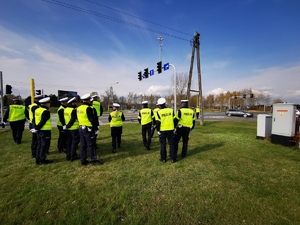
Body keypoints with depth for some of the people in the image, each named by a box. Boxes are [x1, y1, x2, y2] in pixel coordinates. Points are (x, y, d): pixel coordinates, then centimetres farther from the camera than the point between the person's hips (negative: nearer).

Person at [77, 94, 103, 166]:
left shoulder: (79, 108, 10)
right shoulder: (88, 108, -17)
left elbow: (78, 118, 18)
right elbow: (92, 119, -17)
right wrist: (96, 128, -10)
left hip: (81, 128, 8)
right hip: (88, 129, -8)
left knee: (83, 145, 13)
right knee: (91, 145, 1)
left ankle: (83, 160, 21)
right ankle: (94, 160, 9)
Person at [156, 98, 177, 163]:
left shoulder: (159, 112, -9)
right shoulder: (171, 110, -1)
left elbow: (158, 122, -8)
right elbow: (174, 120, 3)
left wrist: (158, 130, 2)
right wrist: (174, 128, 14)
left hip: (162, 130, -1)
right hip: (170, 130, 2)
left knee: (163, 144, 11)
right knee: (171, 144, 10)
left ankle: (163, 158, 18)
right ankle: (173, 158, 15)